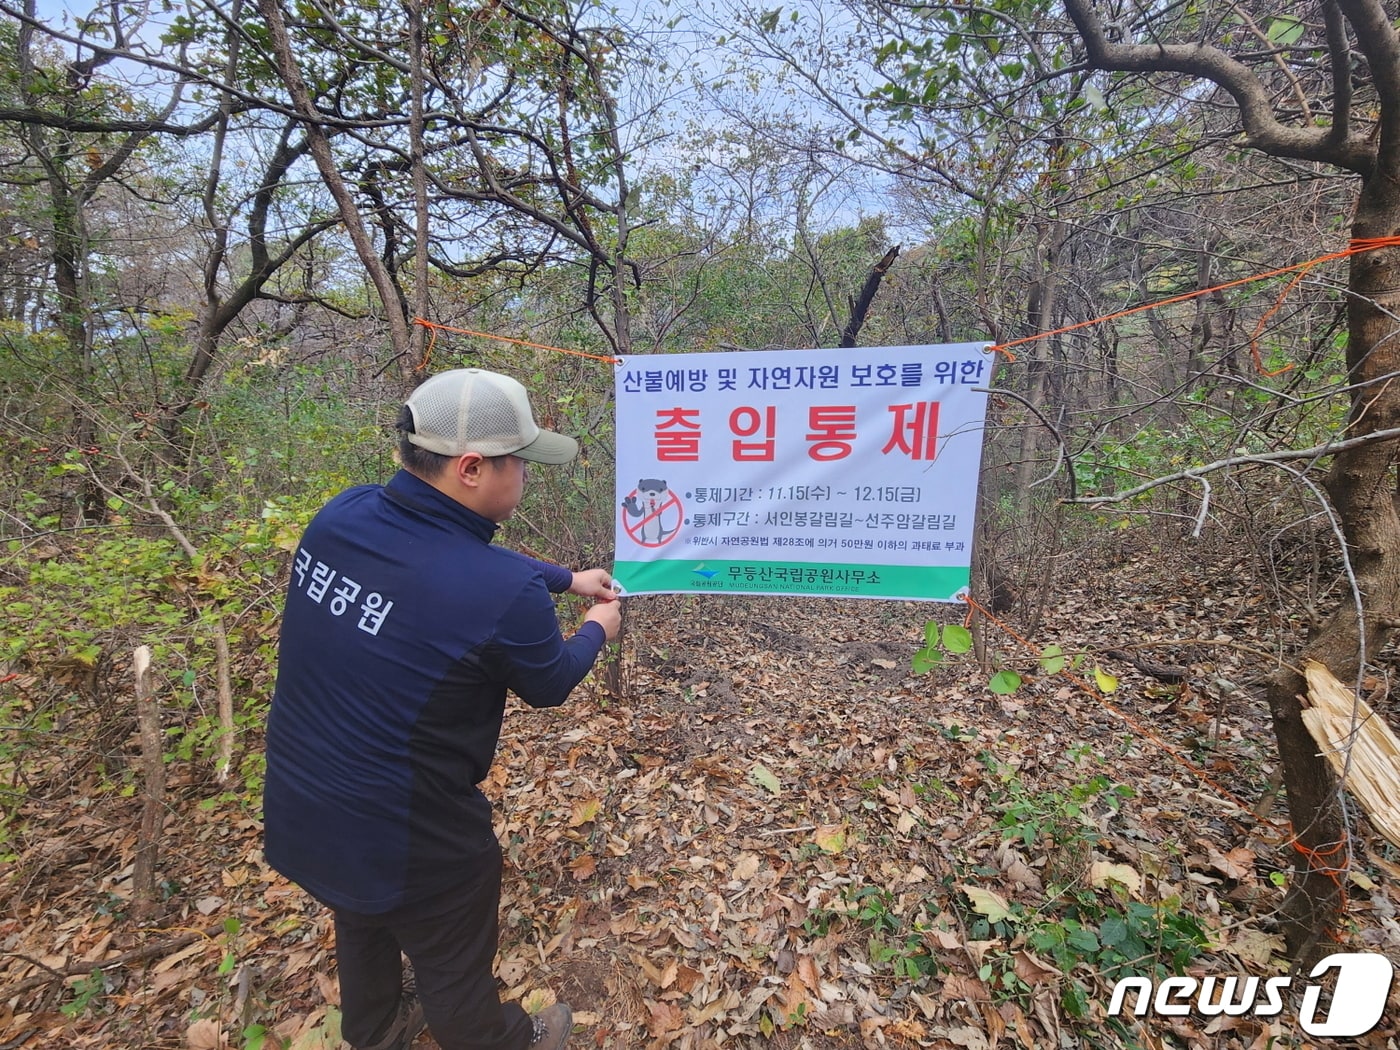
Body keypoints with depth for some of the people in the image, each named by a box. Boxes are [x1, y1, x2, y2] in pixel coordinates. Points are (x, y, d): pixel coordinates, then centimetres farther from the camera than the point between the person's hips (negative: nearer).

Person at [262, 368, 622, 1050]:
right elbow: (548, 685, -12)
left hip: (297, 811, 7)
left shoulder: (341, 516, -12)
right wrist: (596, 630, 8)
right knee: (453, 967, 24)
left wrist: (566, 578, 13)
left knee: (363, 927, 35)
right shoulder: (502, 592, -34)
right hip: (401, 840, -7)